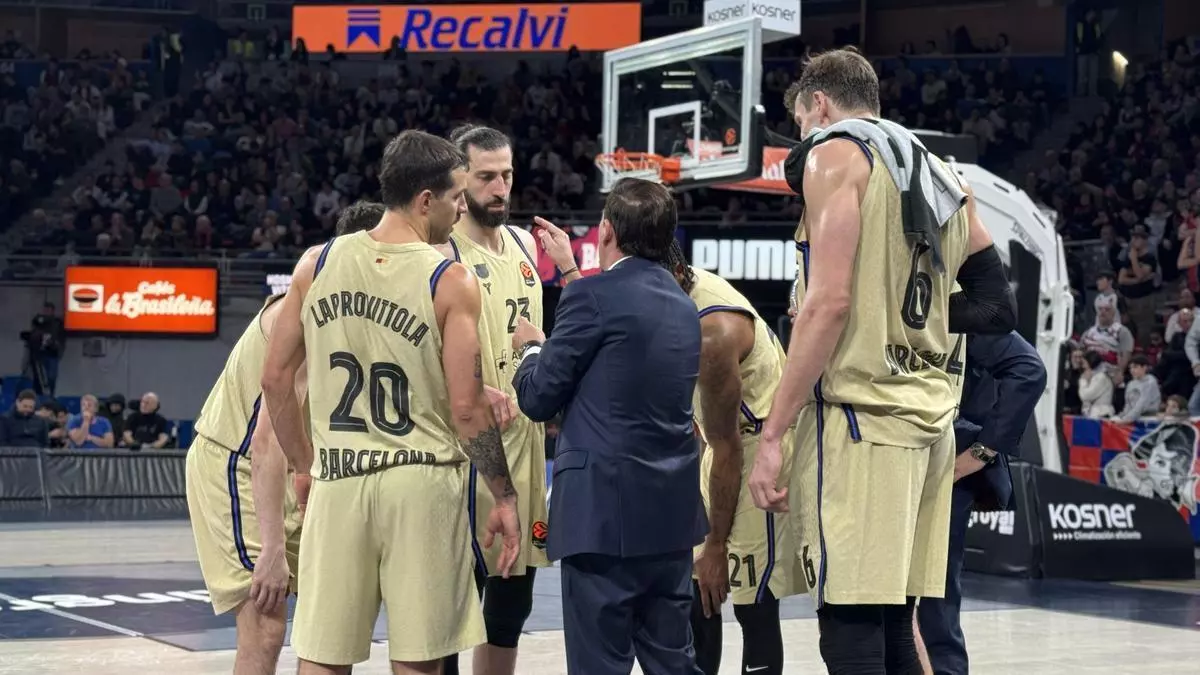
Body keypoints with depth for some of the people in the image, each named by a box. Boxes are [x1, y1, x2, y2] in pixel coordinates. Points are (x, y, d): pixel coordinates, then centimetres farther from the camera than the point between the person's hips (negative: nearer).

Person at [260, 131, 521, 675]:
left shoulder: (316, 264, 4)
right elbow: (466, 406, -10)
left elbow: (276, 380, 7)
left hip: (337, 482, 3)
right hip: (422, 484, -3)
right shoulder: (450, 282, -8)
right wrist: (504, 496, 0)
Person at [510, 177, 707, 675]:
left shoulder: (593, 296, -11)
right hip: (672, 514, 7)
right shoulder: (683, 305, 12)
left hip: (605, 510, -7)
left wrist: (529, 348, 15)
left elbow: (538, 398, -6)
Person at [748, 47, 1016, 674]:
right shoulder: (940, 176, 20)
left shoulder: (836, 153, -3)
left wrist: (772, 434, -15)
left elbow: (830, 301, -14)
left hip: (861, 415, -8)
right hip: (928, 420, 8)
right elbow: (997, 306, 15)